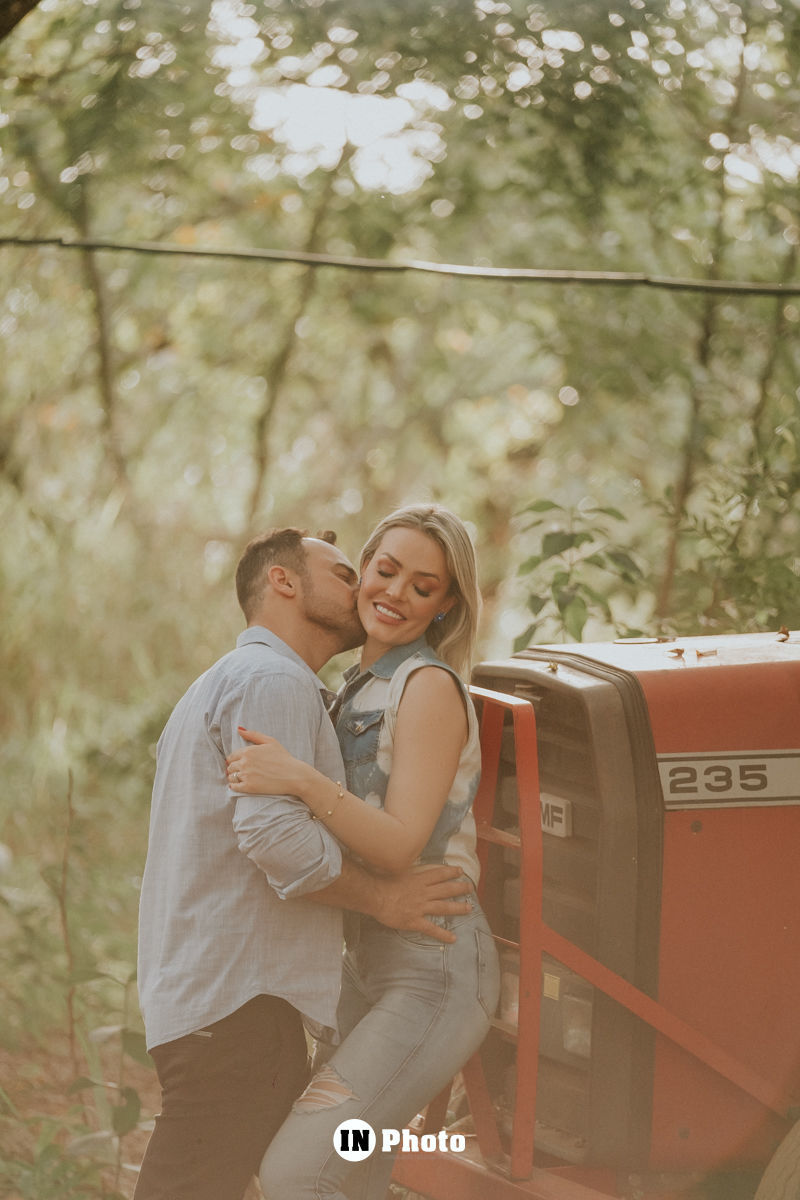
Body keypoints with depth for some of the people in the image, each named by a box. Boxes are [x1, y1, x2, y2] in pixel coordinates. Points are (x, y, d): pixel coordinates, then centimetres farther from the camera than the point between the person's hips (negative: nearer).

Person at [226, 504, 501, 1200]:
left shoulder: (431, 686, -12)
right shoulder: (362, 688, 14)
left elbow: (401, 847, -21)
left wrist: (302, 782, -32)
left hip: (434, 975, -9)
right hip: (369, 966, 9)